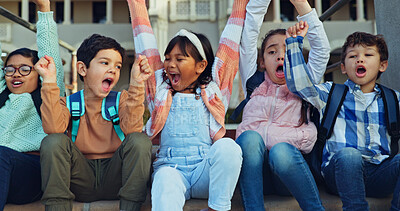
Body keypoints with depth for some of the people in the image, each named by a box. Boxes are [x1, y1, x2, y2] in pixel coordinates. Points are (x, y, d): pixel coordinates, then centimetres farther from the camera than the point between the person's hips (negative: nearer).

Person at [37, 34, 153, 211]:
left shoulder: (122, 99, 5)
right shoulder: (68, 103, 6)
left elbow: (131, 129, -17)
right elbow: (53, 128, -18)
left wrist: (136, 84, -23)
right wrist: (49, 81, -19)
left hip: (114, 177, 0)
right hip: (81, 177, 0)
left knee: (140, 140, -25)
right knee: (53, 141, -22)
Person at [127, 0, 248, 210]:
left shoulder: (212, 90, 12)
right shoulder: (160, 89, 15)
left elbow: (229, 44, 13)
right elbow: (146, 46, 17)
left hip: (206, 170, 0)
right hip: (170, 167, 0)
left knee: (228, 146, -30)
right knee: (165, 179, -34)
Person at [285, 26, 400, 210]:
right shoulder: (331, 94, 13)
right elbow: (298, 83, -1)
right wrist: (295, 42, 0)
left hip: (379, 173, 3)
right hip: (340, 170, -2)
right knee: (348, 154, -35)